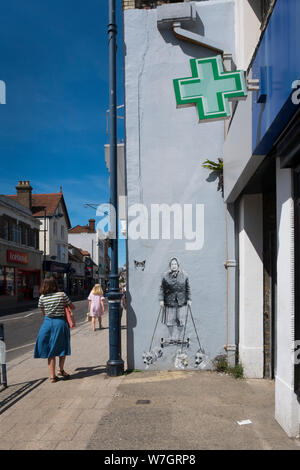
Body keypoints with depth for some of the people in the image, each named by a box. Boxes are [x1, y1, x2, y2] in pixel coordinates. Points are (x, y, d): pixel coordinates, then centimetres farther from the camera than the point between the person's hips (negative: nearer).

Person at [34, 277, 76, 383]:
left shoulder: (42, 297, -1)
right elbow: (73, 307, 4)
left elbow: (44, 313, 7)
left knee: (50, 350, 8)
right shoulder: (62, 295, -6)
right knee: (62, 347, 17)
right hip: (60, 322, -2)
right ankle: (60, 369, 18)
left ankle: (52, 375, 9)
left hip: (48, 323, 2)